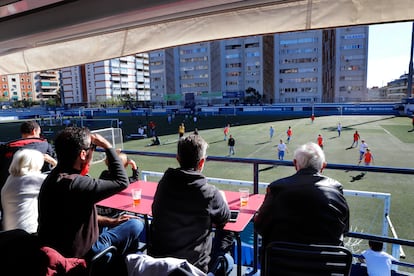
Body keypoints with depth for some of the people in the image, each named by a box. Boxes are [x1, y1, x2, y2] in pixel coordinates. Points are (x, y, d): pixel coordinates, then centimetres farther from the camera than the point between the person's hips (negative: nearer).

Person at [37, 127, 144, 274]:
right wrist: (107, 146, -19)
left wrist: (110, 221, 5)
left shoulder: (55, 177, 0)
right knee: (135, 225, 0)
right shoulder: (73, 183, -32)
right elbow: (122, 182, -25)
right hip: (79, 255, -9)